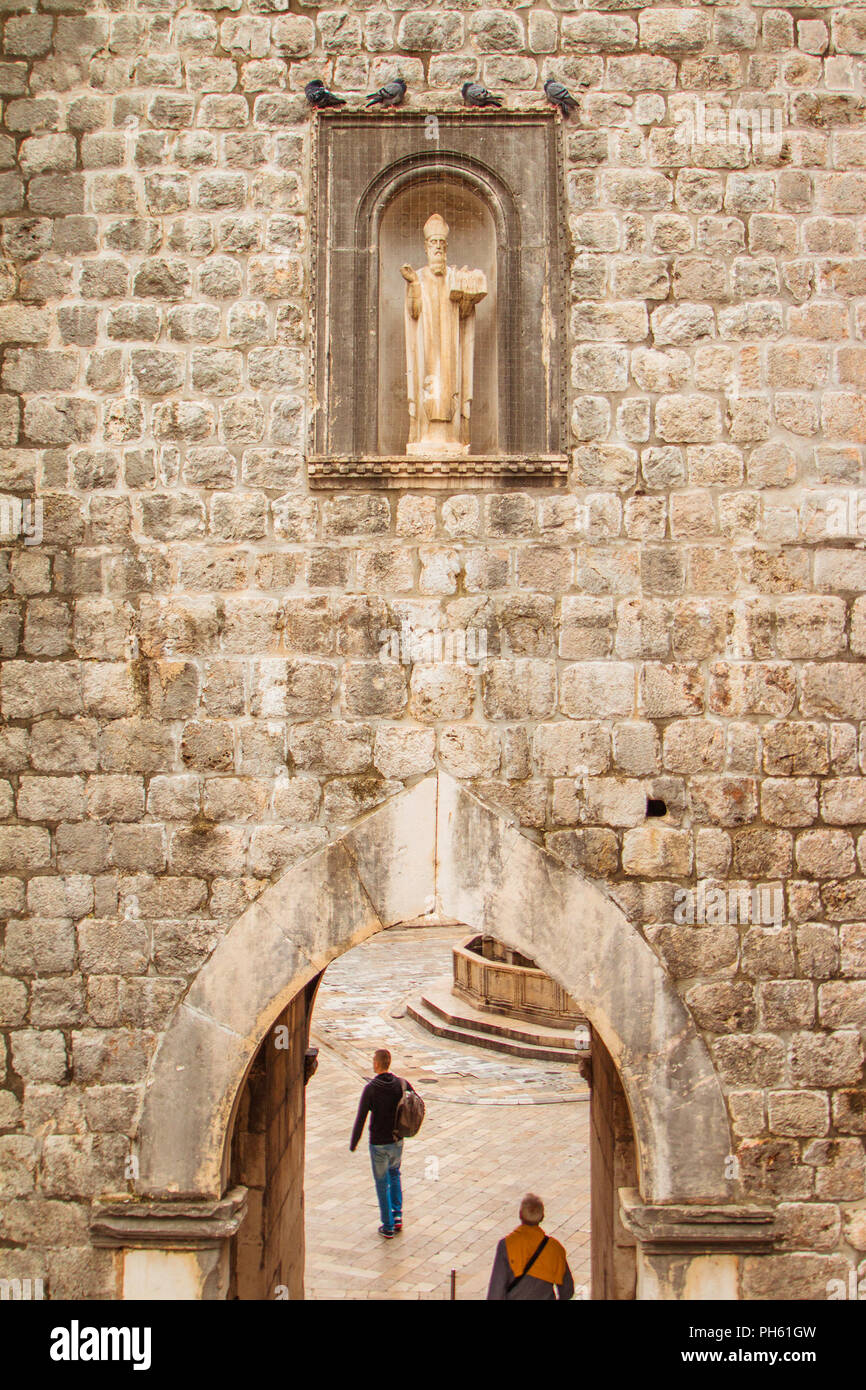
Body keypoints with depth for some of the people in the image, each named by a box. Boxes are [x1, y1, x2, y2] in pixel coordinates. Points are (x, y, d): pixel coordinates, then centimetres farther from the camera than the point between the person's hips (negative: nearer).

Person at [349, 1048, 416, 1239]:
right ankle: (397, 1216, 23)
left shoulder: (370, 1088, -18)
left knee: (382, 1184, 11)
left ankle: (388, 1227, 17)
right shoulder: (401, 1084, -6)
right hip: (397, 1141, 4)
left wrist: (353, 1143, -5)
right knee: (394, 1174, 29)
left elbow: (361, 1118, -18)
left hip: (378, 1143, -4)